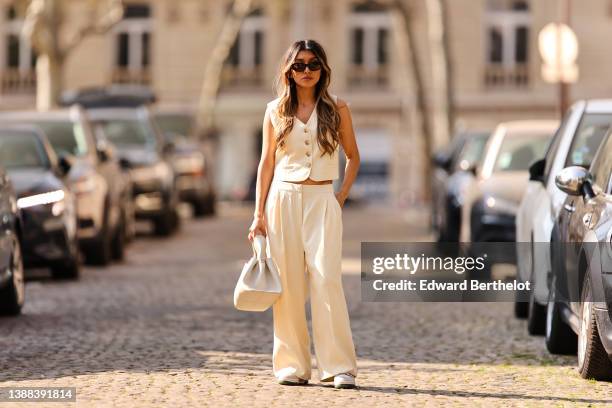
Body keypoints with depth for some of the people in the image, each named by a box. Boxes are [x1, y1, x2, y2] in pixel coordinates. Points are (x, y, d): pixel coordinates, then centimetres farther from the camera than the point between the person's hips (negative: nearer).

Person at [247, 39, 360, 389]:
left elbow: (353, 156, 13)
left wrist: (342, 197, 3)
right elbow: (267, 162, 9)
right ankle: (292, 366, 6)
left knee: (326, 278, -12)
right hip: (283, 199, 2)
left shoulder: (336, 108, 5)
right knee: (288, 283, 0)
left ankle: (339, 367, -9)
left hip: (322, 201, -1)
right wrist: (259, 213, 5)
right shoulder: (276, 111, 8)